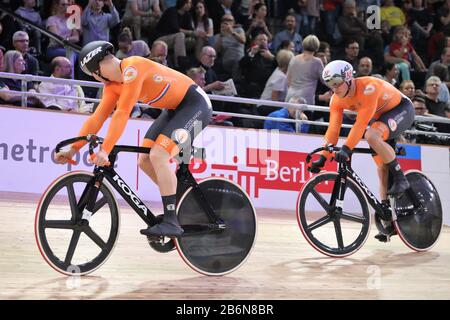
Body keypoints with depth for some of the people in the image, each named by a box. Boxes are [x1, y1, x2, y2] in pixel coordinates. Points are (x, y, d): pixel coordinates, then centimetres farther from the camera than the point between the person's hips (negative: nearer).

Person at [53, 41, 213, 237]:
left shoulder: (132, 68, -24)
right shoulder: (113, 85, 3)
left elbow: (122, 114, -29)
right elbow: (97, 118, 4)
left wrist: (105, 151, -30)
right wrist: (73, 149, -2)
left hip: (195, 104, -9)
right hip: (174, 109, 9)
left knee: (158, 155, -23)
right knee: (145, 161, 3)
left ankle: (171, 222, -20)